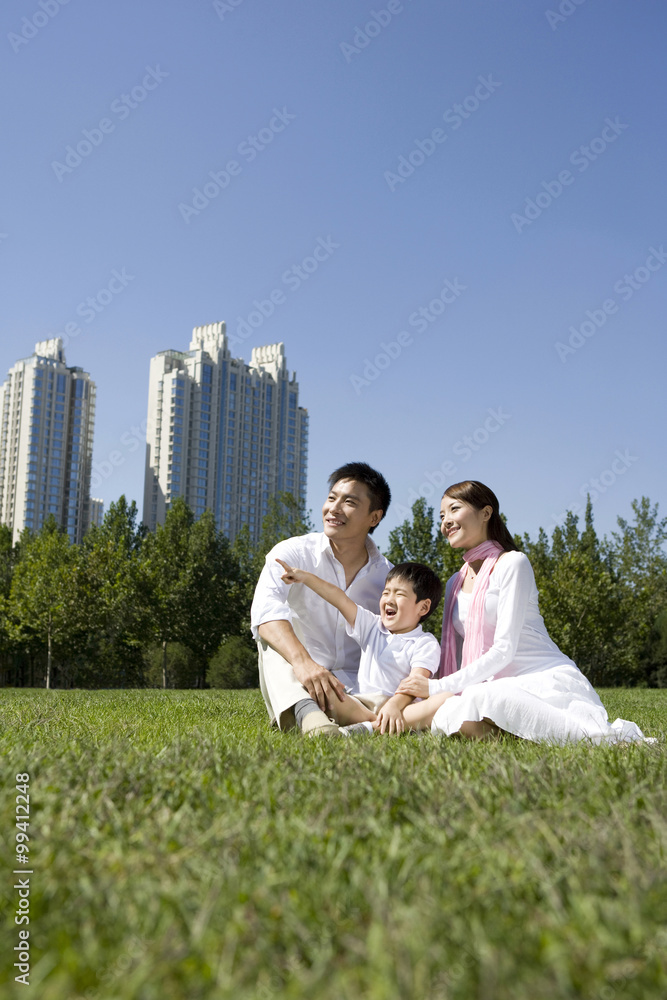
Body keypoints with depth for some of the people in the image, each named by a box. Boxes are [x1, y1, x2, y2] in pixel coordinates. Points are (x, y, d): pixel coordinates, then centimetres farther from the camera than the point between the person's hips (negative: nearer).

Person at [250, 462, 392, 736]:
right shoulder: (292, 553, -5)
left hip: (356, 690, 2)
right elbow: (265, 609, -25)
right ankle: (306, 712, -52)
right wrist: (302, 661, -44)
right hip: (293, 691, -1)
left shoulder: (387, 577, 4)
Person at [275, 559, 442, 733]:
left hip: (400, 705, -4)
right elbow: (340, 600, 8)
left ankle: (369, 727, -42)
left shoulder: (426, 644, 3)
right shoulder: (371, 626, 18)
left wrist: (394, 704, -34)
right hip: (359, 704, 4)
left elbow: (416, 682, -14)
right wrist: (304, 577, -3)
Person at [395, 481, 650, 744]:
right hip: (503, 688, 5)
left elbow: (503, 650, -11)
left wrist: (436, 687, -13)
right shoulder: (454, 584, 18)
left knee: (480, 698, -38)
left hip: (549, 680, -5)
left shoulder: (512, 563, -4)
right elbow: (452, 657, 17)